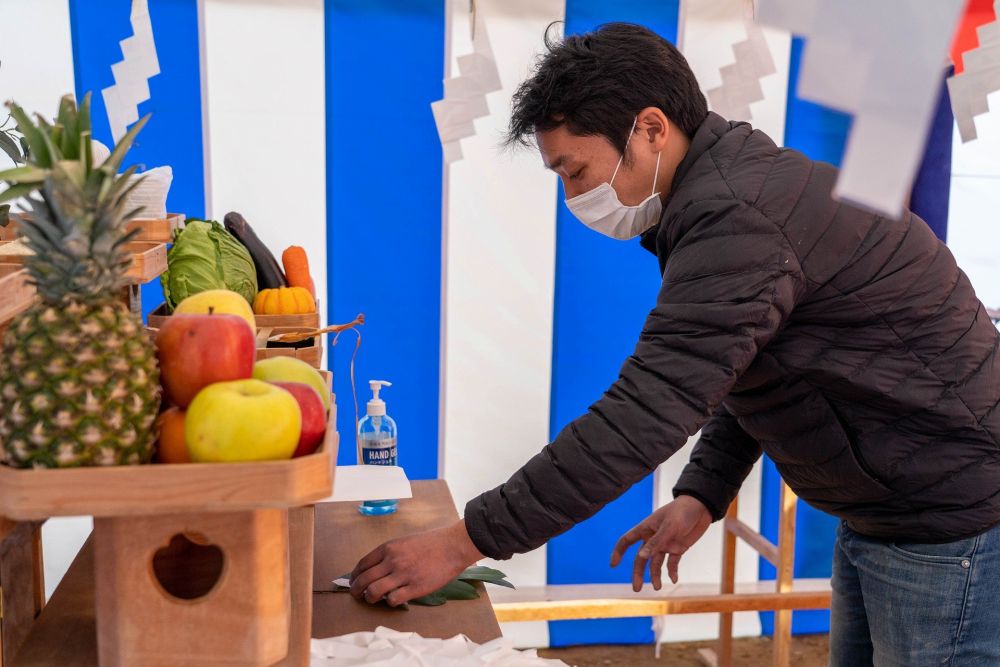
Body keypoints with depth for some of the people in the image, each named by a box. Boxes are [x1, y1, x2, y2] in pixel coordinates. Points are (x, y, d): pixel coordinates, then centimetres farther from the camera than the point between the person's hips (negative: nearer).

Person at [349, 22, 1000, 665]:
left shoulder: (737, 219, -27)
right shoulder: (725, 191, 6)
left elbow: (641, 417, -30)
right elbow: (745, 370, 14)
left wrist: (464, 541, -25)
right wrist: (702, 495, 4)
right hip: (879, 517, 9)